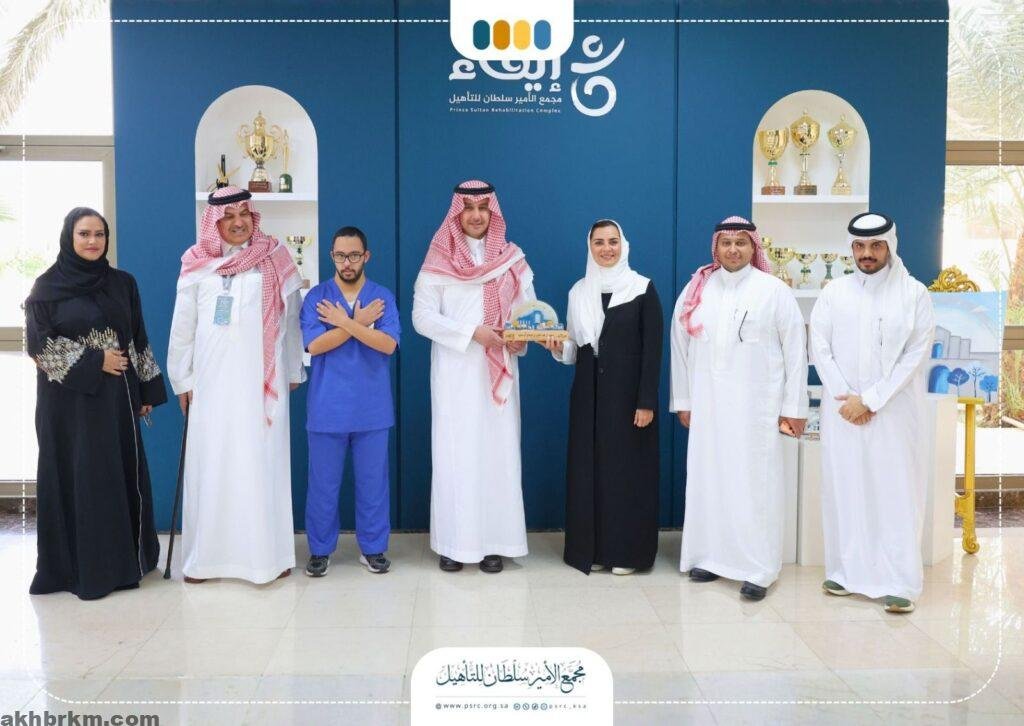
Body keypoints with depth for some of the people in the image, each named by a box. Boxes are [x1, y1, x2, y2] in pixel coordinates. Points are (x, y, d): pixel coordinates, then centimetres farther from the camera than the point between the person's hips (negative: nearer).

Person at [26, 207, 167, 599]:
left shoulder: (123, 283, 8)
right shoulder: (47, 286, -2)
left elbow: (139, 340, 10)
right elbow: (37, 344, -8)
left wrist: (148, 390, 7)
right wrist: (94, 361, -13)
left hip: (116, 396, 3)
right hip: (69, 398, -3)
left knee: (121, 476, 6)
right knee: (74, 478, 1)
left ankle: (120, 561, 18)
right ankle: (77, 567, 10)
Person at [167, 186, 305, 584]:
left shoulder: (275, 259, 3)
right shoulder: (197, 264, 5)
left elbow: (291, 319, 6)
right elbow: (182, 326, 8)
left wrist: (294, 371, 7)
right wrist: (182, 380, 7)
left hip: (263, 381, -1)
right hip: (212, 381, 1)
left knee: (262, 463, 1)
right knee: (211, 465, 3)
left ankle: (267, 553, 8)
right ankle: (205, 555, 11)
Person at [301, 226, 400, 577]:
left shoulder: (383, 297, 1)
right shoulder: (316, 297, 1)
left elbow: (388, 344, -12)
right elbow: (314, 345, -12)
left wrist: (345, 322, -15)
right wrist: (361, 323, -12)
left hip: (372, 409, 0)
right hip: (327, 408, 0)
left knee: (373, 481, 9)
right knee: (323, 483, 8)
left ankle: (373, 547, 23)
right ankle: (320, 549, 22)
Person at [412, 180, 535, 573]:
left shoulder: (512, 260, 9)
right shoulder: (439, 261, 0)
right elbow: (422, 316, -7)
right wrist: (473, 332, -16)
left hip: (498, 372, 2)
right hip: (455, 374, -2)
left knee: (497, 452, 2)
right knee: (455, 454, -2)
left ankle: (494, 542, 9)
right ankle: (454, 542, 6)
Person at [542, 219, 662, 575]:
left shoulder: (643, 289, -3)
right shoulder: (579, 292, 9)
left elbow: (653, 350, -7)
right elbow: (575, 349, 12)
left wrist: (647, 402, -13)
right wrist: (558, 348, -10)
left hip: (628, 395, -4)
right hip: (588, 395, 4)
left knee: (627, 470, 0)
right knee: (588, 469, 5)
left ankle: (626, 552, 11)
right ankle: (591, 549, 15)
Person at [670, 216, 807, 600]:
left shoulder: (774, 291, -1)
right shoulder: (696, 290, 8)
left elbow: (795, 350, -1)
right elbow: (680, 346, 10)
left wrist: (794, 407, -3)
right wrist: (683, 400, 8)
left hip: (756, 406, -3)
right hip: (708, 404, 3)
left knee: (754, 483, -3)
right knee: (708, 478, 7)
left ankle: (758, 569, 3)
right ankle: (711, 556, 19)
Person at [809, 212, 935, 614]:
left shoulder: (914, 294, -2)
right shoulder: (834, 292, 5)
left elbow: (915, 356, -7)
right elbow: (820, 348, 1)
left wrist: (870, 400, -12)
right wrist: (846, 398, -9)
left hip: (894, 411, -2)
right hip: (842, 410, 3)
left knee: (895, 494, -2)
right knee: (844, 490, 7)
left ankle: (899, 582, 3)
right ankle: (846, 571, 17)